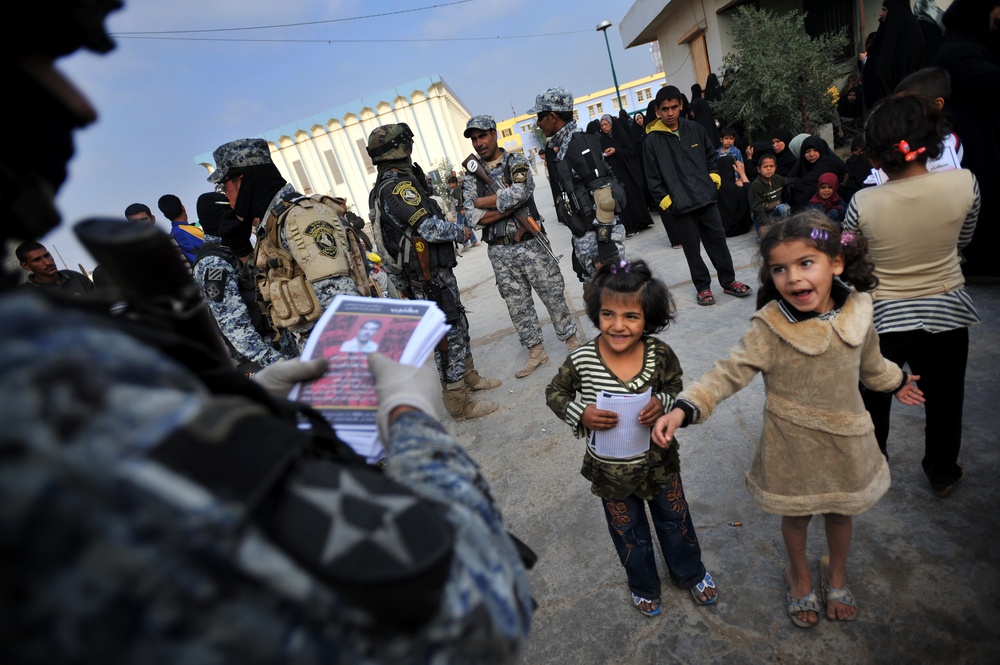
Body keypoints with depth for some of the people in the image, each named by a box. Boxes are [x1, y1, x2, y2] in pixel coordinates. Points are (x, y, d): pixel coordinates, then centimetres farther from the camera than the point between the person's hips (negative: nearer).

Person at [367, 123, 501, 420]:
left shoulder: (383, 188, 13)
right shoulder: (398, 187, -20)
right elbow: (430, 227, -26)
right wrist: (461, 232, -10)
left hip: (431, 274, 10)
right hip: (431, 277, -10)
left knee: (458, 326, 21)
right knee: (449, 335, -2)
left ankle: (469, 376, 37)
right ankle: (459, 403, 8)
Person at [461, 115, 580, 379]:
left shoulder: (516, 162, -1)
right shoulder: (471, 176, 6)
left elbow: (519, 193, -21)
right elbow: (472, 217, -7)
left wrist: (482, 202, -11)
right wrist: (508, 205, -14)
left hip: (530, 243, -3)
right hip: (499, 252, 3)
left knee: (553, 295, 5)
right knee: (517, 304, 10)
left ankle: (571, 340, 23)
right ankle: (535, 351, 25)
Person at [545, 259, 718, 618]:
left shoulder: (660, 354, -20)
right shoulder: (582, 360, -23)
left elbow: (677, 390, -3)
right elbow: (555, 393, -8)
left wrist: (662, 404, -25)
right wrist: (580, 413, -25)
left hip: (658, 460, 1)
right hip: (610, 470, -1)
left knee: (676, 522, 26)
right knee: (629, 534, 23)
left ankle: (691, 573, 57)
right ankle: (644, 586, 53)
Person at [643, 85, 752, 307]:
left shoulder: (695, 129, 6)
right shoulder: (652, 140, -6)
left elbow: (710, 156, 18)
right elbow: (653, 178, -5)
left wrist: (714, 178, 6)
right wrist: (665, 201, -8)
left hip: (706, 197, 4)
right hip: (680, 204, -3)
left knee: (718, 239, 9)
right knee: (692, 248, 5)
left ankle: (729, 281, 23)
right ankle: (703, 287, 20)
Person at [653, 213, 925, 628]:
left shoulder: (856, 313, -10)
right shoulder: (770, 328, -25)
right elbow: (730, 372, -27)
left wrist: (895, 381, 30)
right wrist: (684, 408, -41)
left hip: (845, 441, 4)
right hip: (793, 445, -3)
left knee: (841, 511, 23)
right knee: (797, 515, 18)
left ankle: (837, 574, 53)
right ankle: (800, 577, 48)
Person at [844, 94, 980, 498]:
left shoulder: (864, 203, -22)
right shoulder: (965, 184, -15)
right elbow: (961, 241, 3)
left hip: (883, 318, -2)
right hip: (946, 312, 2)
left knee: (874, 401, 18)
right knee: (944, 400, 22)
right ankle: (942, 474, 42)